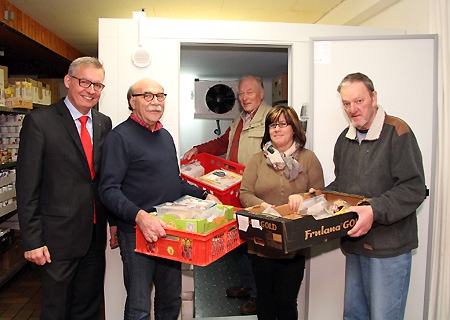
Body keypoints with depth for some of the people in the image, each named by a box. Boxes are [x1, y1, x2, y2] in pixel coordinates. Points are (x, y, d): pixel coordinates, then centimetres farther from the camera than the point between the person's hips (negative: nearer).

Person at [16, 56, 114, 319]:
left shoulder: (104, 123, 7)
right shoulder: (39, 121, -9)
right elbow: (27, 187, -10)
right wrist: (32, 240, -12)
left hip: (95, 236, 5)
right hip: (58, 237, -5)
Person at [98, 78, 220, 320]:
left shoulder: (165, 136, 13)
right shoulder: (120, 137, -12)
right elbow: (108, 190, -20)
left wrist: (204, 195, 10)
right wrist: (140, 216, -33)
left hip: (169, 231, 7)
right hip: (137, 233, -7)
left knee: (171, 300, 19)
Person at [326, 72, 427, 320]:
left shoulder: (397, 132, -12)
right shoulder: (345, 138, 11)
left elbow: (414, 189, -18)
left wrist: (375, 211, -28)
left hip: (389, 246, -7)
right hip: (355, 244, 7)